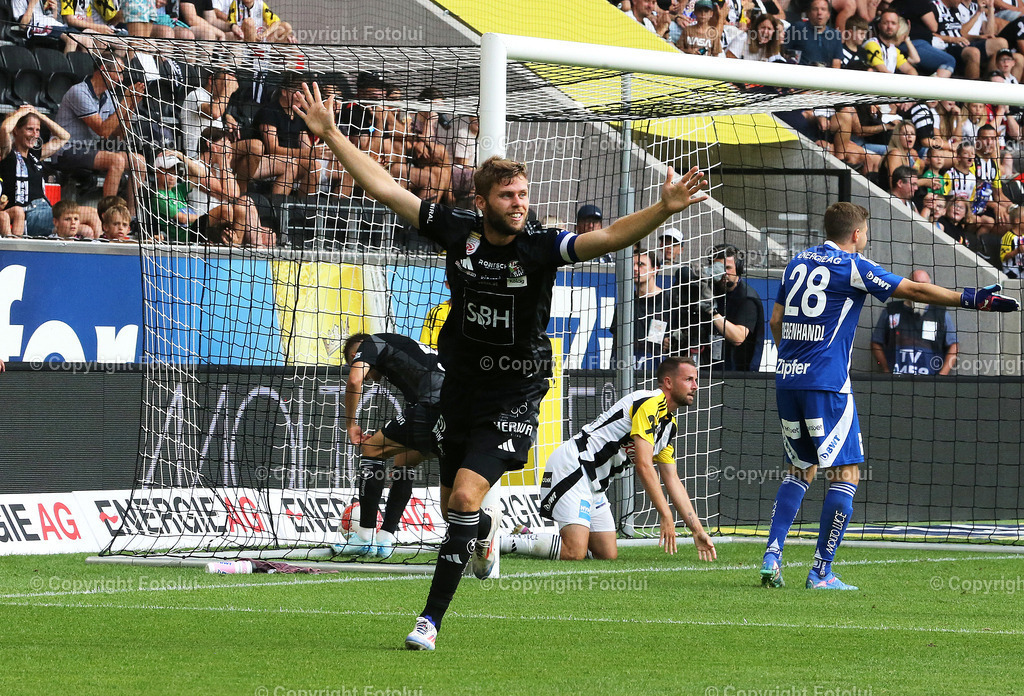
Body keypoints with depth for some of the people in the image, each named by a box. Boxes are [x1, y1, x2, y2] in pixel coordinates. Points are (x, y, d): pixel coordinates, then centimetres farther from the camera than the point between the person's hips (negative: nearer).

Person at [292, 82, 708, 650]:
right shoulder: (457, 231, -8)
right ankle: (486, 531, 56)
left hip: (514, 395, -4)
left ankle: (431, 619, -12)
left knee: (466, 496, -19)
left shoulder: (541, 246, -14)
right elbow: (384, 188, -5)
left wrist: (663, 210, -42)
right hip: (461, 384, 4)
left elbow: (608, 238, -27)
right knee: (454, 505, 17)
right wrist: (330, 134, -8)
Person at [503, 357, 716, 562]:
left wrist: (698, 531, 14)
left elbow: (672, 480, 20)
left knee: (608, 555, 2)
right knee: (574, 554, -23)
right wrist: (666, 516, -18)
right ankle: (500, 541, -13)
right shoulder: (650, 404, -13)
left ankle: (525, 538, 13)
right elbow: (644, 466, -19)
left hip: (594, 483, 10)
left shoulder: (669, 424, 17)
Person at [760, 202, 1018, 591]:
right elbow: (913, 290, -7)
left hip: (787, 379, 7)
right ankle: (821, 572, -6)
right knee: (845, 475, -1)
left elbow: (776, 320, 19)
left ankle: (772, 556, 6)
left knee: (800, 471, 18)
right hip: (826, 383, -7)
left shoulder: (798, 263, 14)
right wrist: (972, 299, -4)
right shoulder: (852, 267, -5)